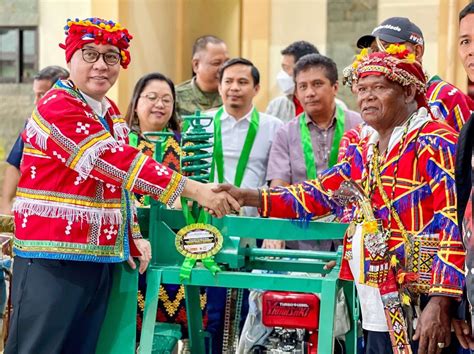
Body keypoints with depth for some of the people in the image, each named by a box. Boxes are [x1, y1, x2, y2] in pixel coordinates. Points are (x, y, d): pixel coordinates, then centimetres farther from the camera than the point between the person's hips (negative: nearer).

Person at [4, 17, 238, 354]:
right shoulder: (57, 107, -15)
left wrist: (133, 236, 9)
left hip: (100, 256, 8)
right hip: (52, 254, -8)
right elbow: (115, 162, -25)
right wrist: (194, 190, -28)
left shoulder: (111, 113, 15)